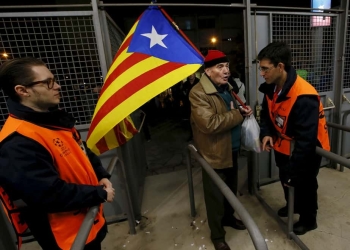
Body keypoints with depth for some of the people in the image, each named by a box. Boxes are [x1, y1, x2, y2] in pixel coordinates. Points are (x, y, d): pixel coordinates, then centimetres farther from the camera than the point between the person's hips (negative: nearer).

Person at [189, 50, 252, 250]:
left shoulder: (227, 88, 10)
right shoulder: (198, 93, -20)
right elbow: (209, 124, -31)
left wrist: (243, 111, -1)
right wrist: (238, 114, -20)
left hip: (232, 150, 9)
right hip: (214, 153, -8)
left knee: (231, 190, 25)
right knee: (216, 196, 10)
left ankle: (229, 217, 51)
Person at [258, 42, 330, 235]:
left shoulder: (304, 97, -35)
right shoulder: (271, 88, -10)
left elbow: (306, 140, -33)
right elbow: (267, 114, 5)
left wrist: (294, 172, -27)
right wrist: (266, 133, -15)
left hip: (307, 150, -7)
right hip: (284, 145, 7)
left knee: (304, 184, 14)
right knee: (285, 179, 24)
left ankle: (308, 219, 43)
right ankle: (292, 206, 54)